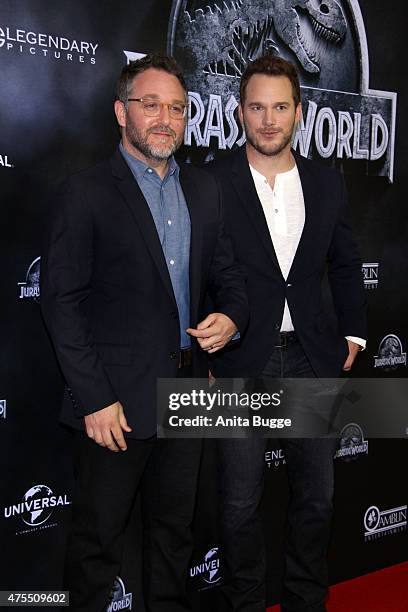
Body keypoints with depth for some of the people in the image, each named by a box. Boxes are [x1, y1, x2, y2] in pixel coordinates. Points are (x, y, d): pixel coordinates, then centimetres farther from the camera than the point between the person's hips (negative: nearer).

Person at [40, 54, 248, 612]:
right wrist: (95, 399, -16)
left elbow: (225, 272, 16)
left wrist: (231, 316, -8)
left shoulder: (204, 189, 8)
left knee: (174, 530, 21)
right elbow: (61, 303, -13)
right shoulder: (85, 193, -10)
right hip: (115, 403, -5)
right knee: (98, 540, 10)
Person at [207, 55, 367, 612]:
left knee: (317, 495, 14)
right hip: (242, 363, -3)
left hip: (313, 359, 4)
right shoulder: (211, 183, -6)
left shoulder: (327, 183, 6)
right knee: (241, 503, 8)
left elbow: (345, 264, 16)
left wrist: (353, 335, 9)